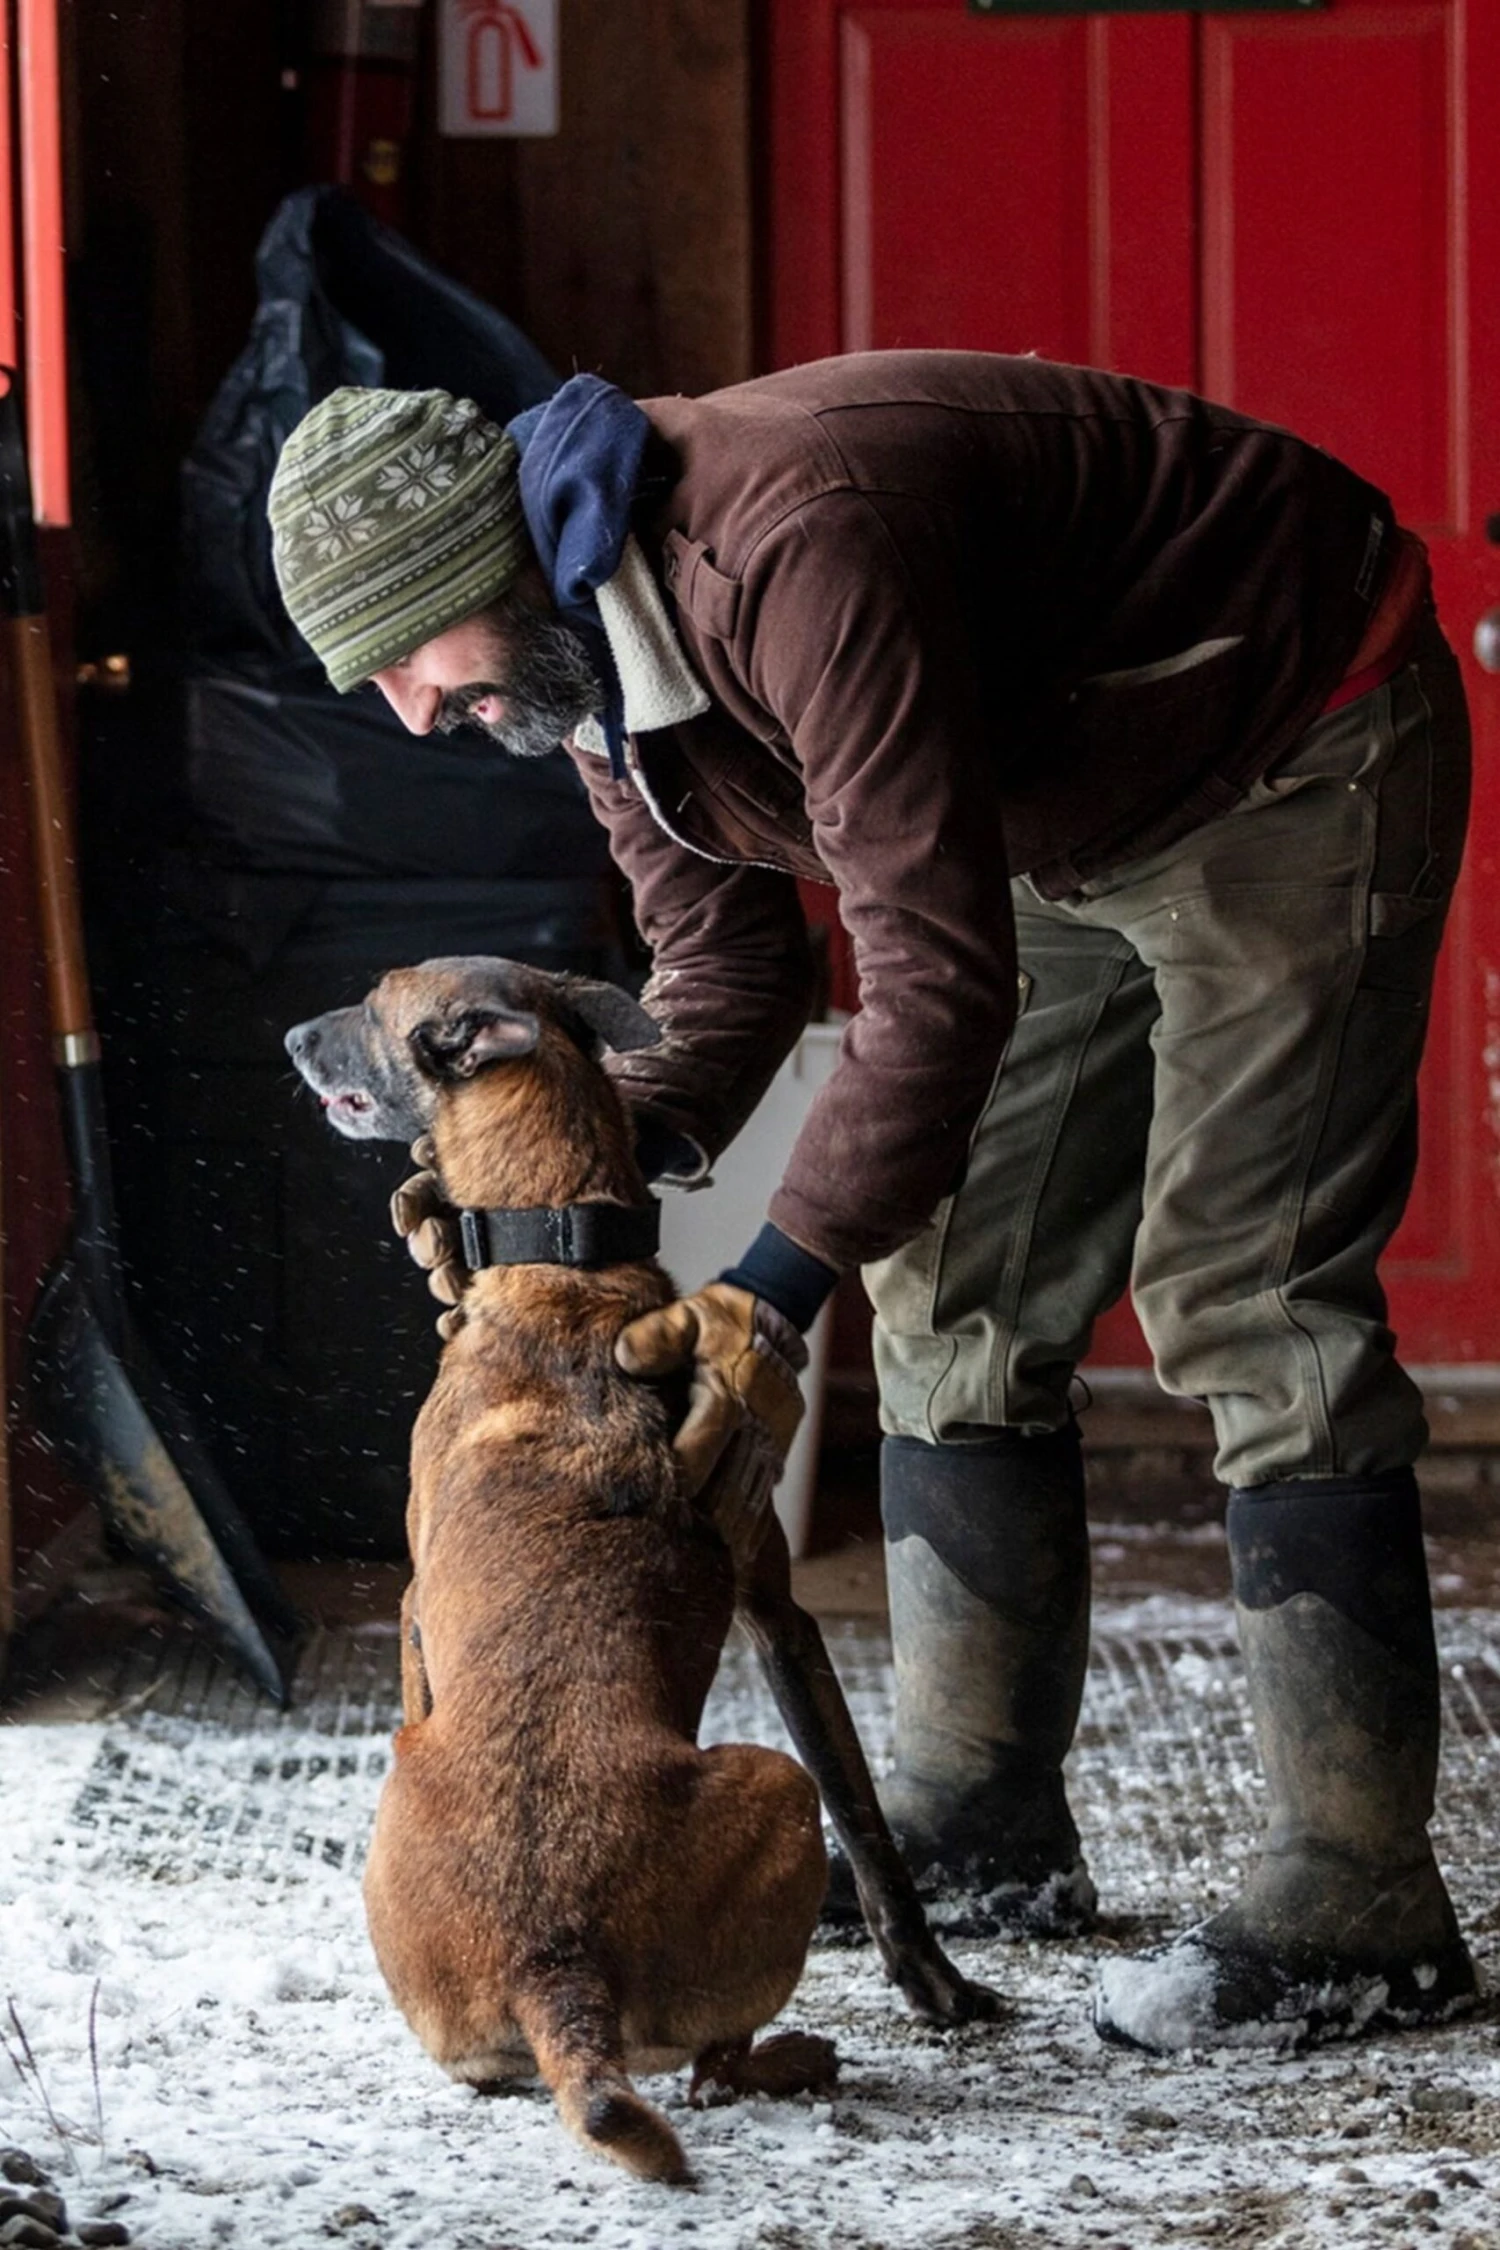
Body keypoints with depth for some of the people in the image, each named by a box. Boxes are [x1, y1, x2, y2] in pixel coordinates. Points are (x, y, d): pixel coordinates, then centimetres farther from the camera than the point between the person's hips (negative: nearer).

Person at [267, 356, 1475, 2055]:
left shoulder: (794, 555, -36)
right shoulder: (592, 658, -4)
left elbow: (941, 968, -37)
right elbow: (726, 959, 5)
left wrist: (779, 1287, -38)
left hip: (1299, 755, -10)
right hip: (1084, 820, 10)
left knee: (1240, 1298, -16)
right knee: (955, 1291, 7)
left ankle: (1360, 1905, -14)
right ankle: (978, 1827, 16)